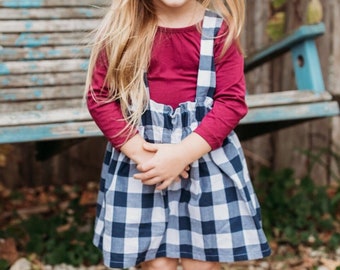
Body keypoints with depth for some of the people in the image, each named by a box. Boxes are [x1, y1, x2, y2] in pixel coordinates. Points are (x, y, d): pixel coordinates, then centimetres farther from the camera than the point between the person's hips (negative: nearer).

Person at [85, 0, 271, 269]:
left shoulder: (219, 28, -5)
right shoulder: (121, 27, -3)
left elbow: (232, 101, -9)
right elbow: (99, 96, -4)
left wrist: (182, 154, -18)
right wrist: (141, 152, -14)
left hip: (207, 158, 0)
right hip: (141, 161, 0)